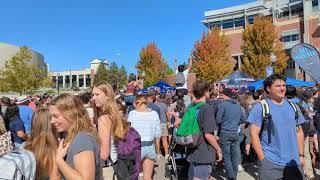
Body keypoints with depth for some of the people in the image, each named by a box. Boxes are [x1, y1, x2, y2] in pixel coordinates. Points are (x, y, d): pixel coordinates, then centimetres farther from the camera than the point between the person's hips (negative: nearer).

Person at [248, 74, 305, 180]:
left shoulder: (293, 106, 9)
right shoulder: (260, 107, -8)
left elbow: (299, 132, 14)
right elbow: (254, 134, -10)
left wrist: (301, 155, 10)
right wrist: (262, 158, -13)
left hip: (294, 162, 5)